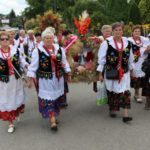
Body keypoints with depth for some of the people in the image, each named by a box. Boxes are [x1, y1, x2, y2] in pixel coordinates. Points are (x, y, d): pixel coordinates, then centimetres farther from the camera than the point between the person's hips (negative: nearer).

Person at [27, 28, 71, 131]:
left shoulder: (59, 49, 4)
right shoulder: (38, 51, -7)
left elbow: (64, 63, 12)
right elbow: (33, 66, -5)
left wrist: (68, 73, 10)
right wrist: (30, 79, -7)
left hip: (58, 79, 4)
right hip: (45, 80, -4)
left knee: (57, 97, 13)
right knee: (48, 99, -5)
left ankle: (54, 115, 33)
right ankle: (53, 121, -2)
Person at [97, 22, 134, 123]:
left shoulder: (127, 43, 2)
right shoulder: (106, 43, -9)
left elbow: (130, 58, 14)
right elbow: (101, 59, -6)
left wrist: (130, 69, 18)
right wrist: (100, 73, -5)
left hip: (124, 72, 2)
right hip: (111, 71, -2)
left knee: (125, 92, -6)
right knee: (112, 92, 9)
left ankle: (126, 115, -5)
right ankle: (112, 110, 29)